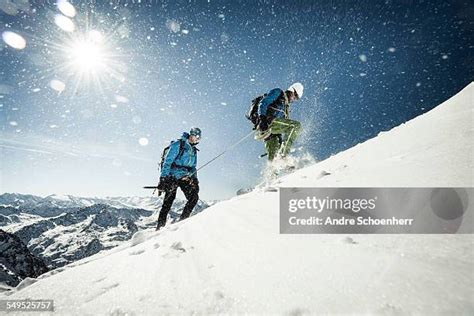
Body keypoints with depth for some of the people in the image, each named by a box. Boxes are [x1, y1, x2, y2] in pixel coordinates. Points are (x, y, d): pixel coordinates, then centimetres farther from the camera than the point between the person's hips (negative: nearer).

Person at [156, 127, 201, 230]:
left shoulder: (194, 151, 17)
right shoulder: (178, 144, -4)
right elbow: (168, 161, -10)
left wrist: (195, 179, 8)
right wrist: (163, 178, -17)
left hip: (185, 178, 6)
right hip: (172, 177, -6)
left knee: (194, 197, -8)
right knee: (168, 202, -7)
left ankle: (183, 220, 2)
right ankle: (160, 226, 1)